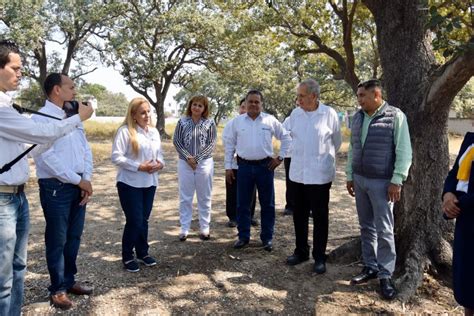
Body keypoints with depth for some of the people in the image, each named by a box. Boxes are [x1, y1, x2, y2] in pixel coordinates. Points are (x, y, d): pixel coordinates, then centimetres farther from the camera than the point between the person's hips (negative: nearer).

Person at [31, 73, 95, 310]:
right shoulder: (41, 118, -10)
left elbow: (86, 150, 12)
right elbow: (47, 158, -18)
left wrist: (87, 179, -1)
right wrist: (78, 180, -14)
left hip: (79, 186, 7)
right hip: (56, 187, -7)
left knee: (74, 238, 15)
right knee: (57, 241, 5)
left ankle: (69, 281, 31)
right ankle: (58, 289, 20)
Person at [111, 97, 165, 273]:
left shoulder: (154, 131, 8)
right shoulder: (125, 131, -13)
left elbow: (159, 153, 16)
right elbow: (116, 157, -17)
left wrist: (160, 163, -6)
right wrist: (139, 167, -21)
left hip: (149, 183, 6)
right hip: (130, 184, -6)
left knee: (144, 220, 15)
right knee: (134, 220, -3)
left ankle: (143, 252, 30)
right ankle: (127, 257, 15)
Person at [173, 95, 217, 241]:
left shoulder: (210, 123, -1)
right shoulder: (182, 122, 2)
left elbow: (211, 144, -4)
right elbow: (176, 141, -1)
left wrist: (197, 158, -13)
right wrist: (188, 157, -12)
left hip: (204, 163, -1)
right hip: (185, 163, 1)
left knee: (204, 197, 8)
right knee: (185, 197, 6)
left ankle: (204, 228, 19)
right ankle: (184, 229, 16)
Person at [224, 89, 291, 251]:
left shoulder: (270, 120, 0)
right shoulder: (237, 121, 3)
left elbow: (286, 138, 9)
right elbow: (230, 145, 7)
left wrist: (280, 157, 3)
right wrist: (228, 166, 4)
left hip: (265, 166, -1)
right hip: (244, 166, 1)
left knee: (267, 204, 7)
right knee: (242, 204, 7)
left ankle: (267, 238, 19)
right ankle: (243, 236, 21)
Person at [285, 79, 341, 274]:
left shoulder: (329, 114, -8)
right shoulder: (295, 113, 3)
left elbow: (337, 142, 5)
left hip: (320, 174, -4)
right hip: (297, 173, 5)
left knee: (320, 217, 5)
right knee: (299, 215, 14)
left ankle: (319, 257, 17)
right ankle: (301, 251, 30)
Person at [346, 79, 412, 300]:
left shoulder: (395, 116, -8)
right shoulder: (358, 117, 8)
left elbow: (404, 151, -10)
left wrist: (396, 181, -14)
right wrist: (350, 175, 12)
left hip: (382, 182, -5)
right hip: (360, 179, 6)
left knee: (384, 230, -1)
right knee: (366, 227, 12)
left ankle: (386, 275, 11)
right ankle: (370, 267, 24)